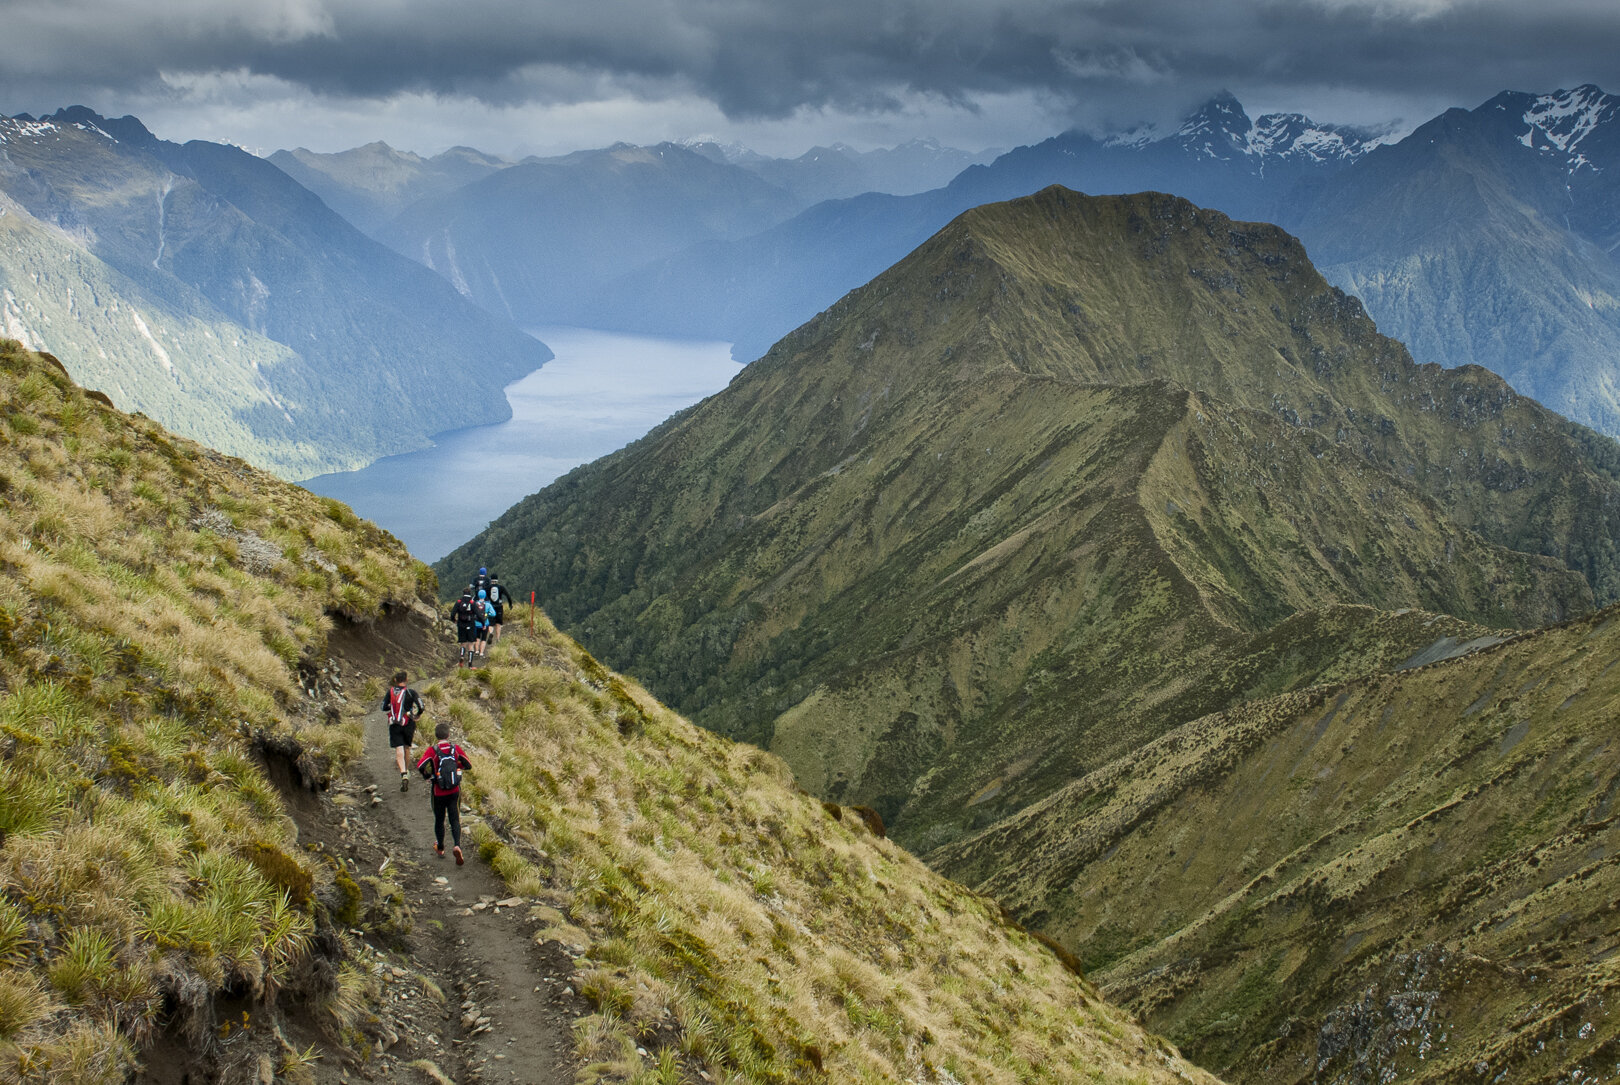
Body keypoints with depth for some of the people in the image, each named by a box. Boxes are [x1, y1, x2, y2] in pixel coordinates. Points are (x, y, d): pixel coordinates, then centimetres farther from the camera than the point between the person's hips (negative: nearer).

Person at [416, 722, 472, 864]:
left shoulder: (432, 750, -12)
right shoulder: (456, 748, -4)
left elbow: (420, 766, -24)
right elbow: (468, 765, 4)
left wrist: (426, 775, -4)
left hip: (439, 793, -1)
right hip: (455, 792, 1)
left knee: (439, 820, 16)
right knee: (455, 820, 4)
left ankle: (440, 849, 32)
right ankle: (457, 845, -19)